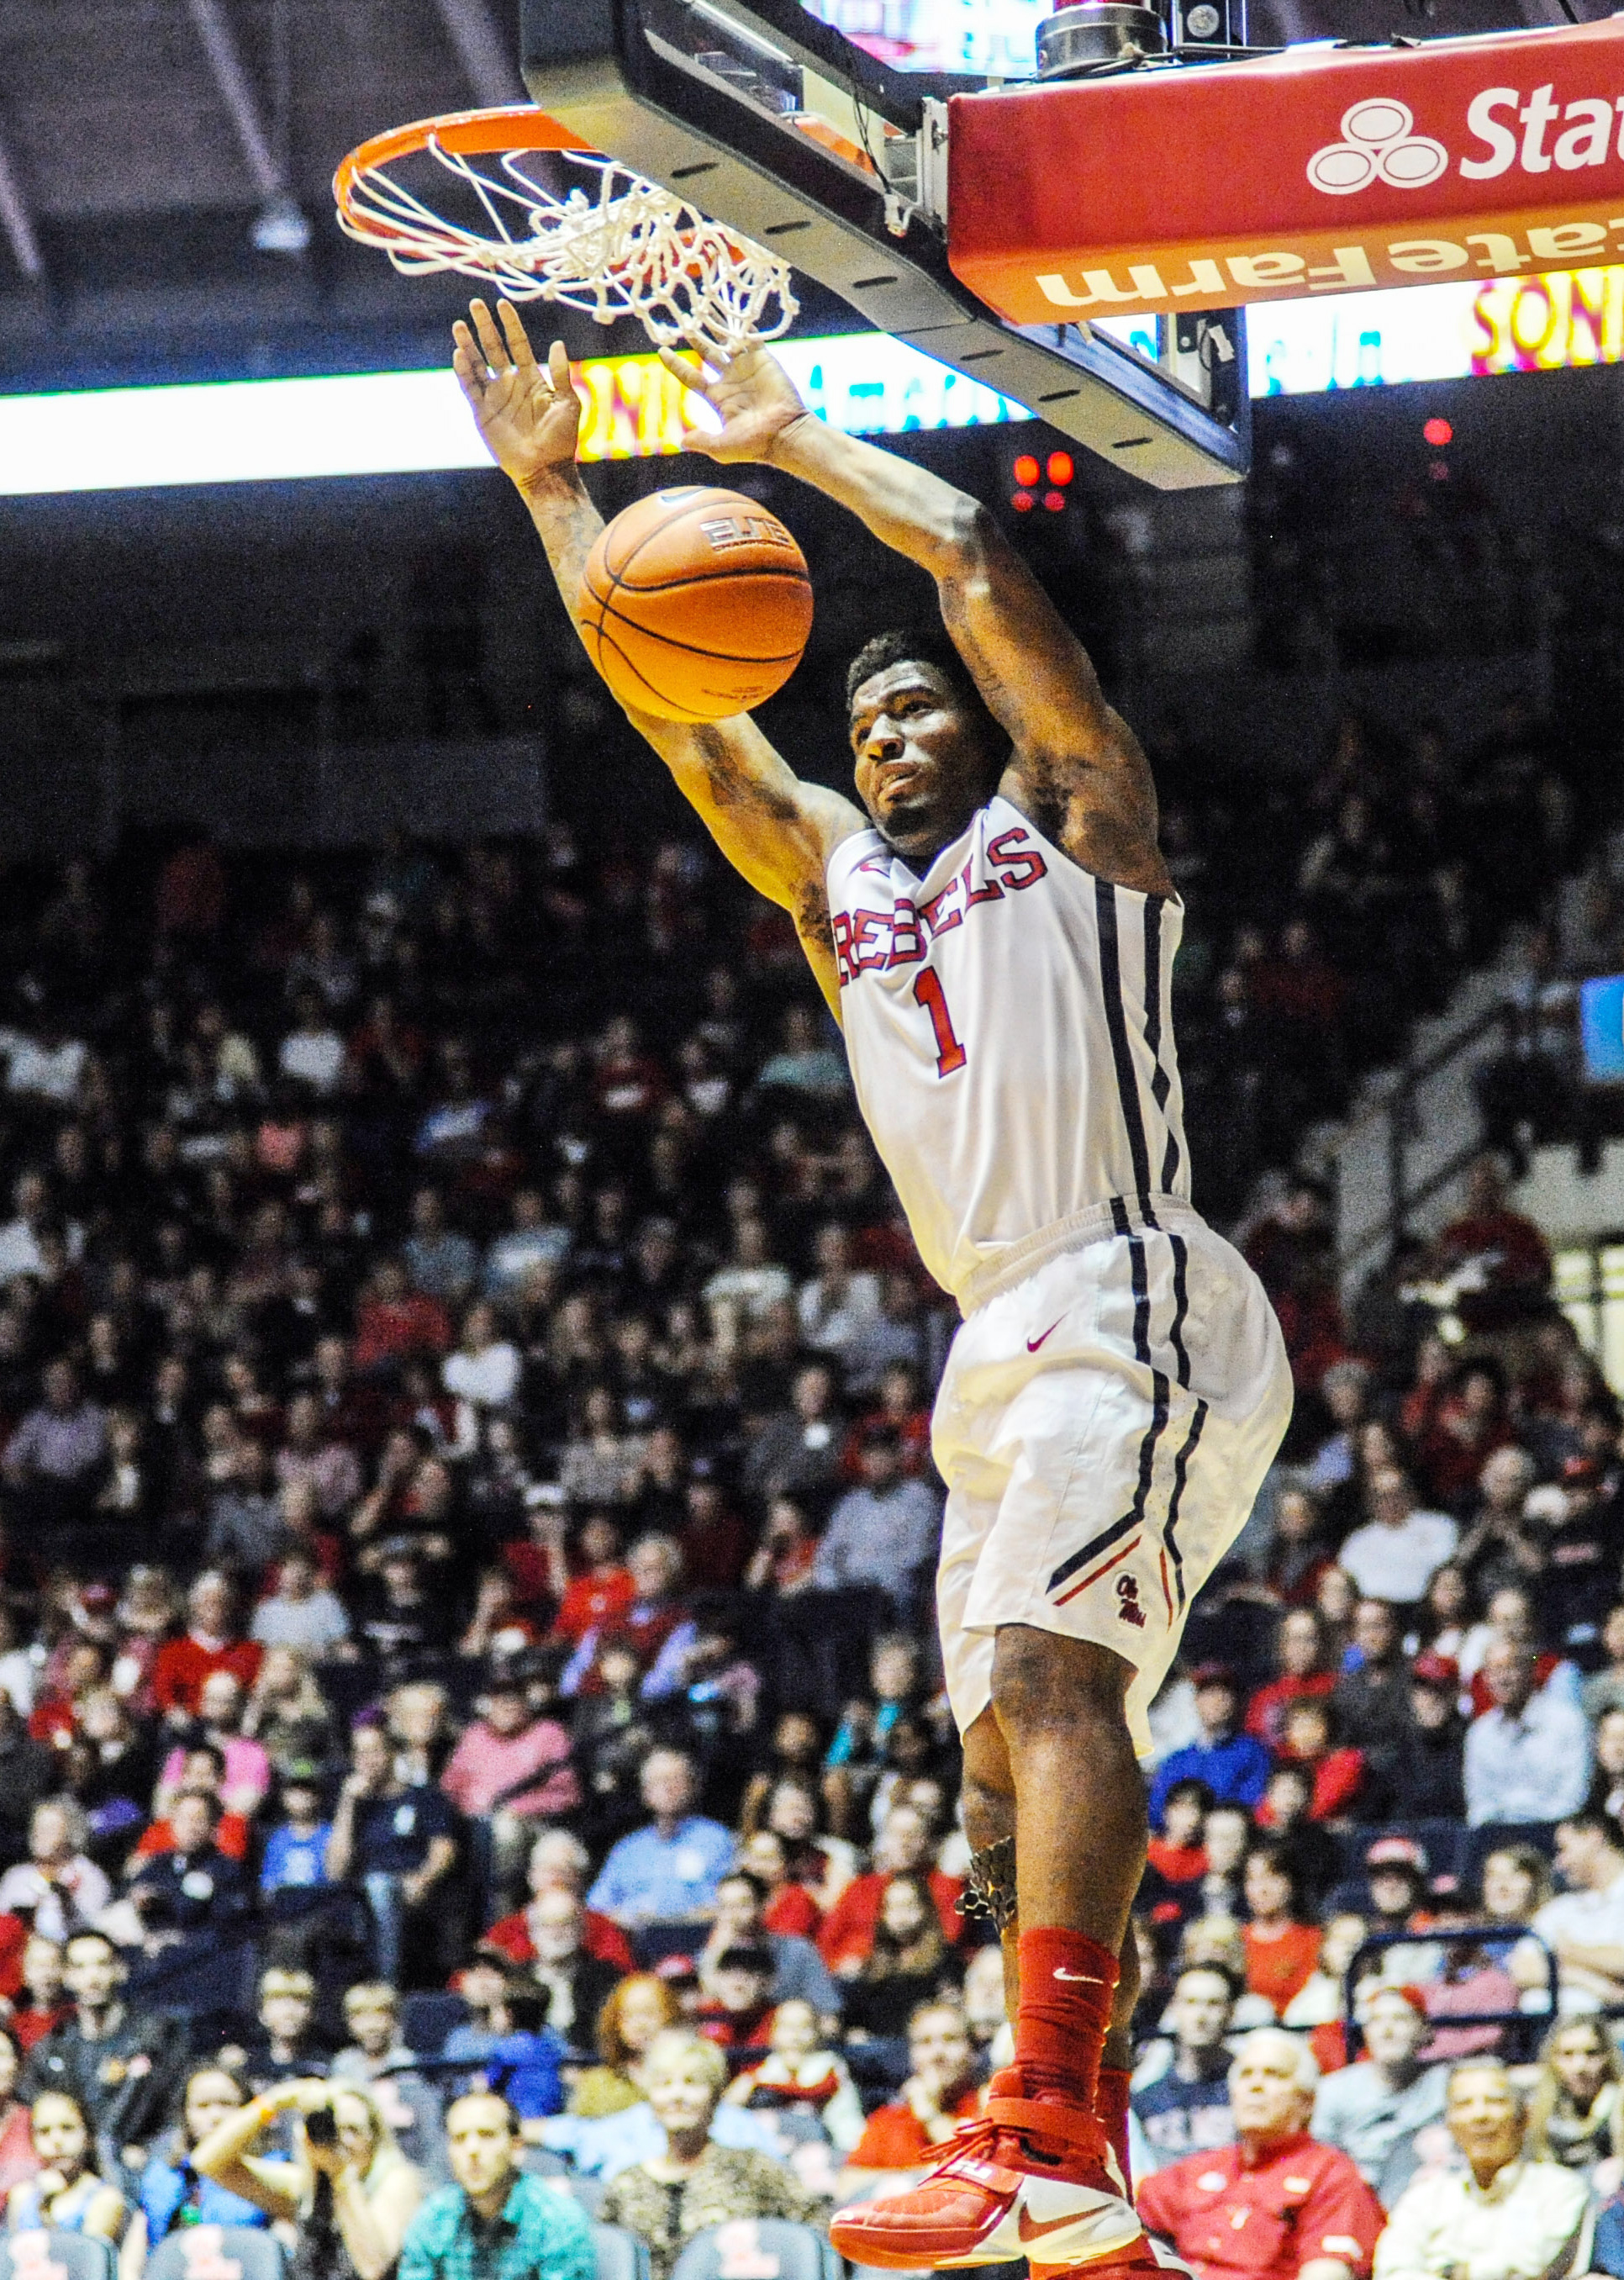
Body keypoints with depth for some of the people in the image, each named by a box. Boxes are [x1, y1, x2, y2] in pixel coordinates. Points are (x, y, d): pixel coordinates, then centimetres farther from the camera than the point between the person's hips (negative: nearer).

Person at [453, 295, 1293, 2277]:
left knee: (1046, 1670, -25)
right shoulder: (832, 872, 24)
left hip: (1133, 1309, -9)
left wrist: (793, 442, 10)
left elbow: (975, 561, -1)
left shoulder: (1072, 816, 8)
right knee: (1016, 1747, 6)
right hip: (1002, 1354, 9)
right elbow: (675, 710, 21)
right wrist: (550, 484, 18)